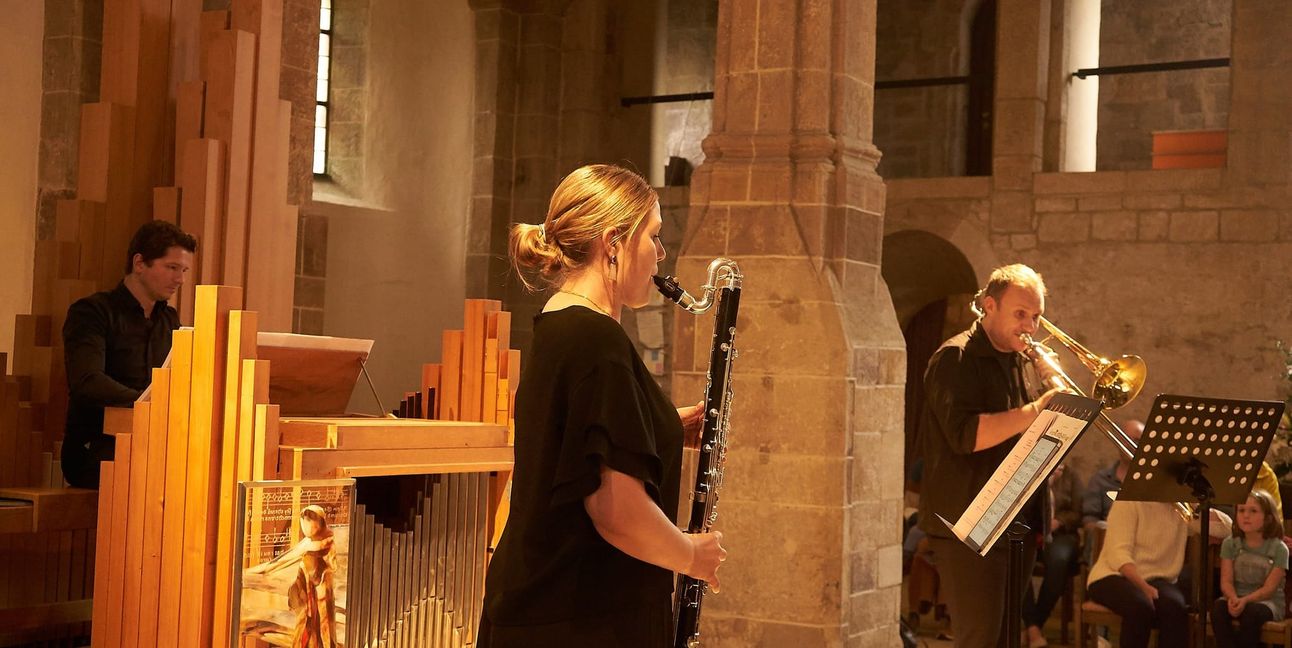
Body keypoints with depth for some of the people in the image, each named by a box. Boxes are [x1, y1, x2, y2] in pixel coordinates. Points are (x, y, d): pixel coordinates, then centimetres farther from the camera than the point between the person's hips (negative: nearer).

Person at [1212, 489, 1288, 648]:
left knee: (1251, 611, -37)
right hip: (1237, 598, 3)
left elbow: (1269, 588, -12)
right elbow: (1226, 581, -3)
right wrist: (1233, 598, -26)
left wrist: (1245, 600, -28)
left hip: (1267, 601, -3)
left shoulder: (1278, 548, -6)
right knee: (1218, 607, -31)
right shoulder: (1230, 543, 4)